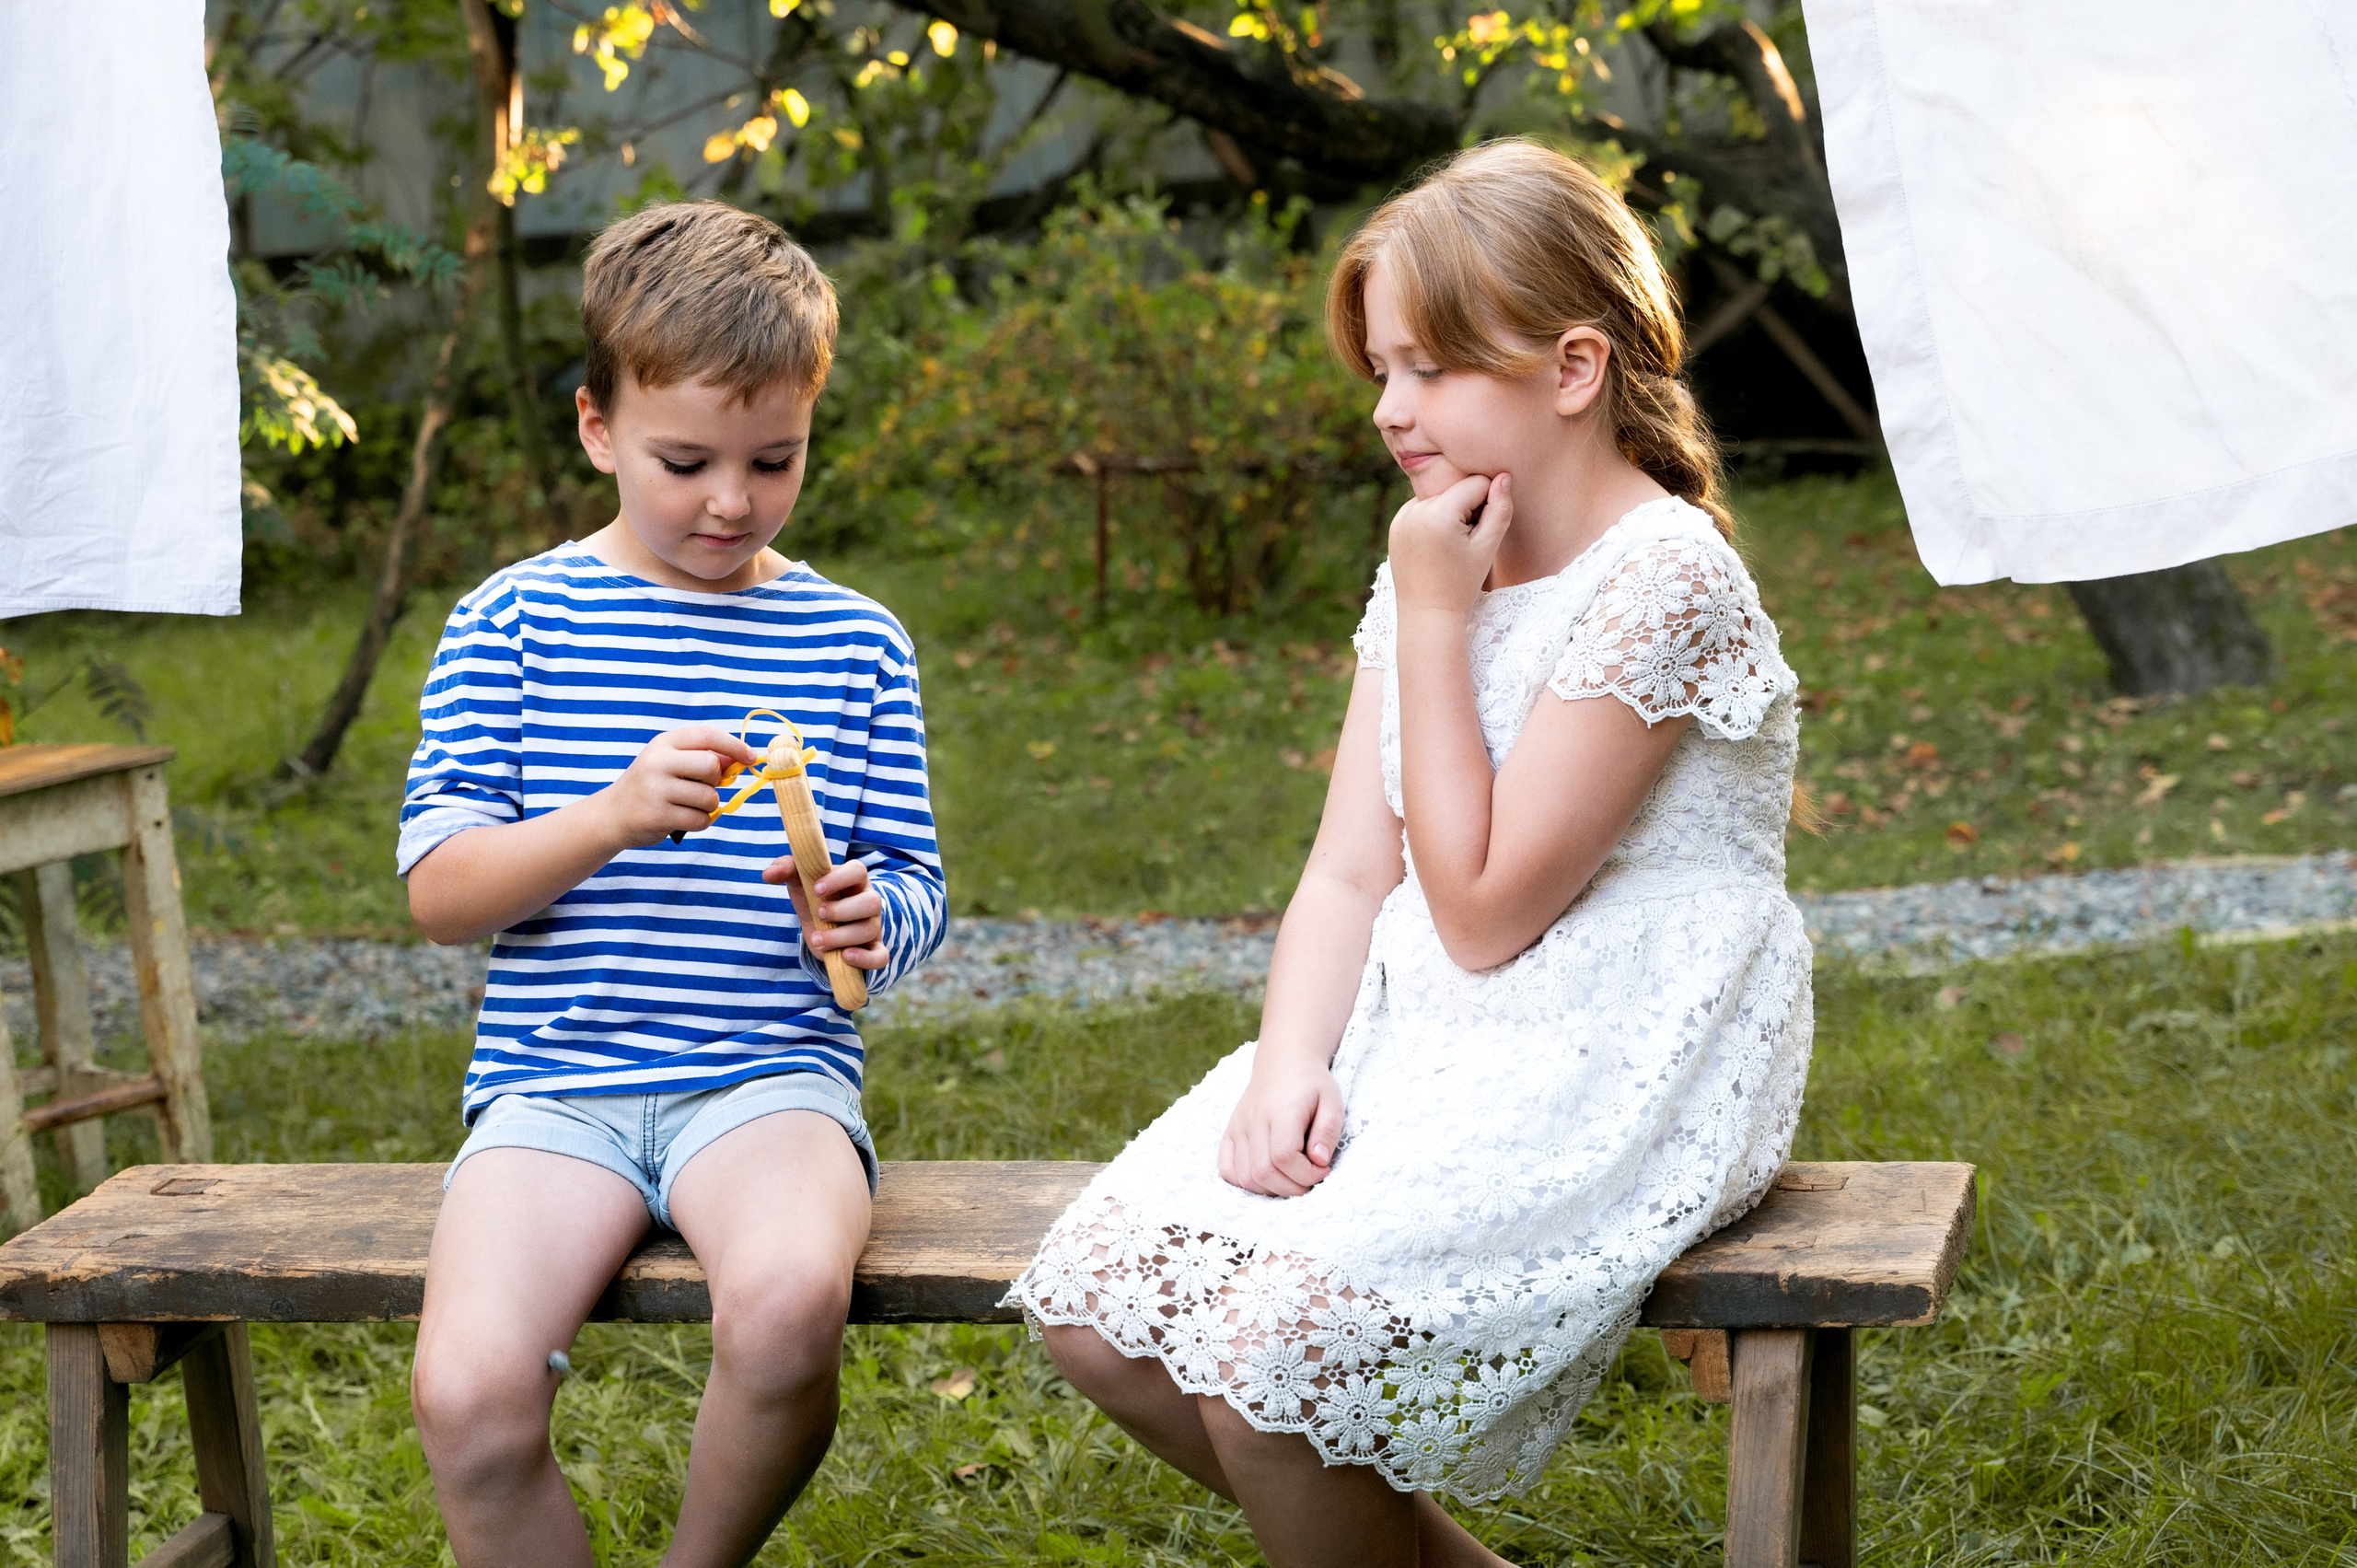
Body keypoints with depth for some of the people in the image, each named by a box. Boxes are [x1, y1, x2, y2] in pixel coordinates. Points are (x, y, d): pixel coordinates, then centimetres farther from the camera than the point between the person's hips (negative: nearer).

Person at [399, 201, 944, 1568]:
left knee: (790, 1302, -34)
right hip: (551, 1082, 0)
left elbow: (915, 893, 12)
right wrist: (610, 817, -18)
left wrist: (869, 921, -13)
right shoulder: (513, 619, 5)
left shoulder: (856, 642, 8)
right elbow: (438, 892, -1)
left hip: (771, 1075, 0)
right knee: (468, 1399, -27)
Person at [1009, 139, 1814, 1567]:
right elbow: (1350, 872, 8)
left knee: (1266, 1350, -26)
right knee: (1096, 1304, -8)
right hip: (1423, 1046, 8)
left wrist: (1436, 619, -14)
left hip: (1610, 1075, -8)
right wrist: (1290, 1065, -10)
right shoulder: (1441, 563, 11)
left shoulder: (1660, 579, -15)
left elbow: (1482, 912, -16)